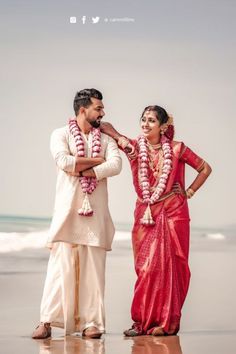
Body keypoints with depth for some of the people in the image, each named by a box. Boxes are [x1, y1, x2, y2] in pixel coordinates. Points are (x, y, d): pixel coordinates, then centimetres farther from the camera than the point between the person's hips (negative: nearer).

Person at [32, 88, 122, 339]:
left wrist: (82, 170, -12)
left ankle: (91, 323, 1)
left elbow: (115, 166, -4)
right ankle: (47, 321, -7)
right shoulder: (61, 135, 6)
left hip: (96, 211, 3)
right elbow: (63, 161, -13)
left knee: (93, 267, -1)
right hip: (67, 208, -3)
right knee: (60, 265, -8)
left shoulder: (106, 140, 14)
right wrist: (96, 161, -4)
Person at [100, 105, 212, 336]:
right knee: (146, 267, 1)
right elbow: (105, 126, 8)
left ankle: (167, 322, 4)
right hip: (146, 214, 2)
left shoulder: (176, 149, -1)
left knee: (169, 266, -1)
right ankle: (143, 322, 5)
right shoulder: (134, 147, 3)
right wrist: (120, 139, -9)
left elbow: (205, 169, 10)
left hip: (173, 213, -2)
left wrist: (189, 192, 3)